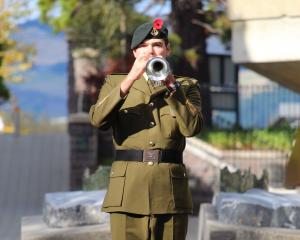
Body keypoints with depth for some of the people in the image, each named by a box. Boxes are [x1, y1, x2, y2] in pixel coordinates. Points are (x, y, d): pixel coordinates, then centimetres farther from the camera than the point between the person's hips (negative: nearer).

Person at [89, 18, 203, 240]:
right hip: (129, 189, 0)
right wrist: (130, 80, -16)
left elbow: (192, 127, -5)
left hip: (170, 192, 1)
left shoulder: (186, 86, 13)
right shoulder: (115, 83, 14)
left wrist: (171, 85, -11)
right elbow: (98, 119, -7)